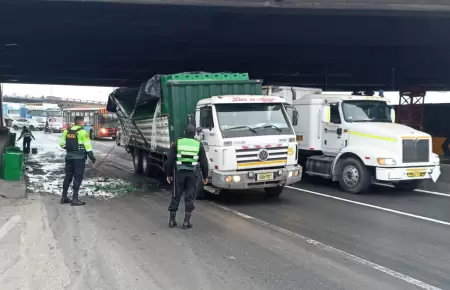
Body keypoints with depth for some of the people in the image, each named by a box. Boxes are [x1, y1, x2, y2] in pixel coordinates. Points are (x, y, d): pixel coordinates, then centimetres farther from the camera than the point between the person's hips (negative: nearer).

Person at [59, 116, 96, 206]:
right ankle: (75, 199, -4)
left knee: (68, 176, 16)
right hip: (79, 157, -6)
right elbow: (88, 146, -13)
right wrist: (92, 156, -7)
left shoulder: (67, 132, 7)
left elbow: (62, 144, 8)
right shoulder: (83, 132, -11)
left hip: (69, 157, 6)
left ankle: (64, 197, 22)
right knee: (77, 178, -2)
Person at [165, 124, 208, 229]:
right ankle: (186, 221, 3)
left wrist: (169, 174, 8)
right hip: (193, 174, -1)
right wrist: (205, 176, 11)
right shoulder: (199, 145, 2)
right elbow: (204, 162, 2)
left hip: (179, 173, 1)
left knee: (176, 196, 10)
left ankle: (172, 220, 14)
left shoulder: (177, 143, 1)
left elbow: (170, 160, 0)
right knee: (190, 198, 5)